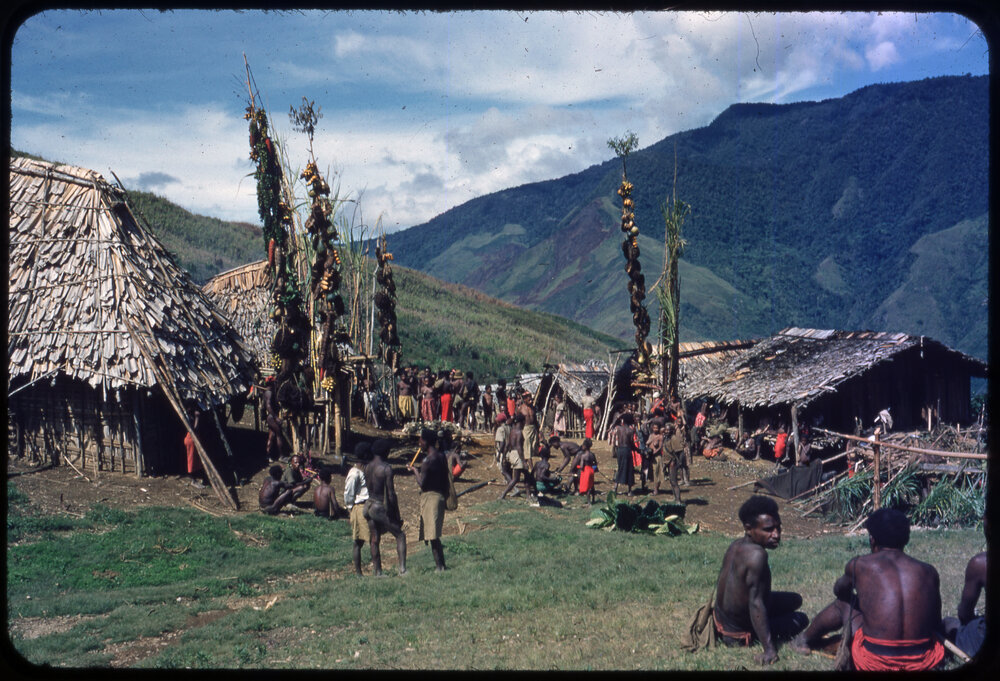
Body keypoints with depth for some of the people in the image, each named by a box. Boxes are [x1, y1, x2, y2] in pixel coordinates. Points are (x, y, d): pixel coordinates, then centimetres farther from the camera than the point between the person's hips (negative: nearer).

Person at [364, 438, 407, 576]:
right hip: (381, 508, -6)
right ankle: (402, 569, -5)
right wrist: (397, 516, -9)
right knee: (400, 535, 5)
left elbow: (366, 488, 12)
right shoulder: (386, 468, -15)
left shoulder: (367, 467, 6)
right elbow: (391, 494, -15)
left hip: (368, 506, 7)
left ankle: (378, 572, 15)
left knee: (375, 540, 12)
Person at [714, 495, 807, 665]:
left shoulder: (736, 545, -5)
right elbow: (755, 603, -32)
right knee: (801, 619, 11)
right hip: (738, 633, -7)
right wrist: (769, 650, -31)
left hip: (721, 618, 7)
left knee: (794, 600, 20)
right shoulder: (756, 554, -32)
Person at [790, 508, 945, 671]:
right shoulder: (928, 572, 4)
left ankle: (805, 640, 50)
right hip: (923, 662, 1)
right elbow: (936, 624, 14)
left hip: (875, 663, -1)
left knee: (844, 604, 27)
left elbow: (839, 591, 23)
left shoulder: (859, 565, 1)